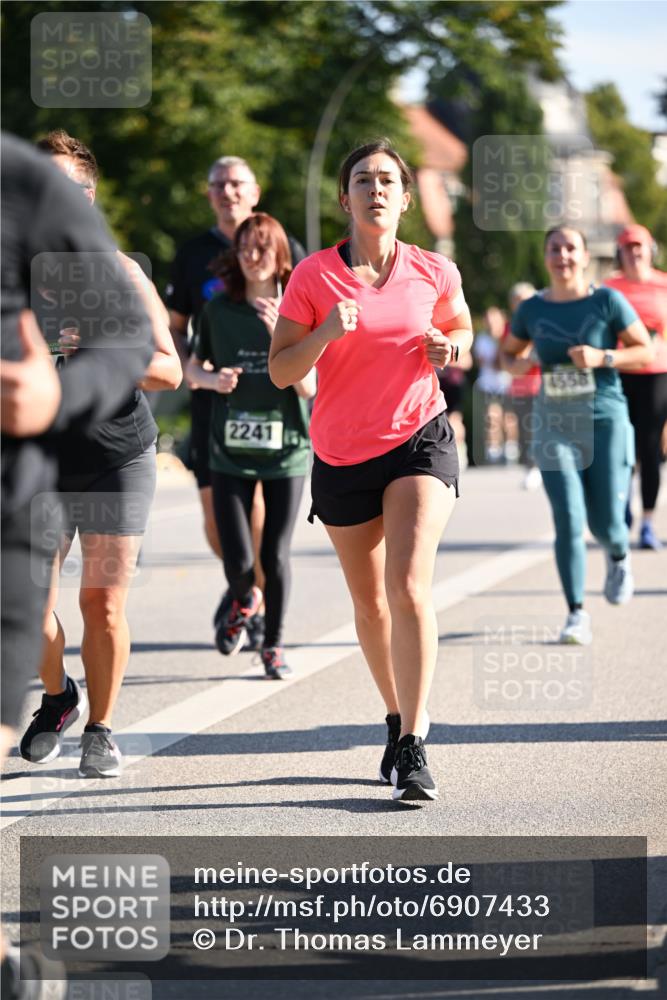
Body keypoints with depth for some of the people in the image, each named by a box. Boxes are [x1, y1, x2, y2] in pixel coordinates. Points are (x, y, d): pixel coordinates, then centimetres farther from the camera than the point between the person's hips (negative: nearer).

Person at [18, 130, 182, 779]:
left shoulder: (120, 274, 1)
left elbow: (169, 370, -2)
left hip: (118, 460, -1)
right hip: (36, 463, 1)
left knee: (103, 606, -2)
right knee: (30, 604, -5)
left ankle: (99, 728, 15)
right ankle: (57, 697, 24)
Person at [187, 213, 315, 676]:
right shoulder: (219, 310, 2)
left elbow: (308, 386, -10)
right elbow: (195, 367, 16)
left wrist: (280, 334, -22)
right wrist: (213, 379, -7)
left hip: (286, 447, -1)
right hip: (231, 447, 1)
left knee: (275, 557, 0)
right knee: (237, 562, -4)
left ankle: (273, 644, 22)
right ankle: (245, 601, 32)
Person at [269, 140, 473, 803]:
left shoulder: (434, 273, -1)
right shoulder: (313, 276, -4)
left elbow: (460, 326, 20)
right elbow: (280, 371, -4)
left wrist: (448, 347, -3)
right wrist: (326, 333, -22)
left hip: (418, 442, -1)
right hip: (341, 456, 2)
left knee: (408, 585, -20)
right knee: (369, 602, 12)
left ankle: (413, 749, -19)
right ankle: (399, 717, 35)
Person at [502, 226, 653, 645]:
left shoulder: (607, 301, -4)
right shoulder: (532, 310, 4)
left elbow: (647, 351, -2)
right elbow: (510, 353, 20)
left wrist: (602, 357, -17)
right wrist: (522, 365, -4)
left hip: (606, 422, -1)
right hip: (555, 427, 1)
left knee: (605, 523, 0)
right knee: (569, 522, -10)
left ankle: (619, 556, 37)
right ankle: (577, 615, -4)